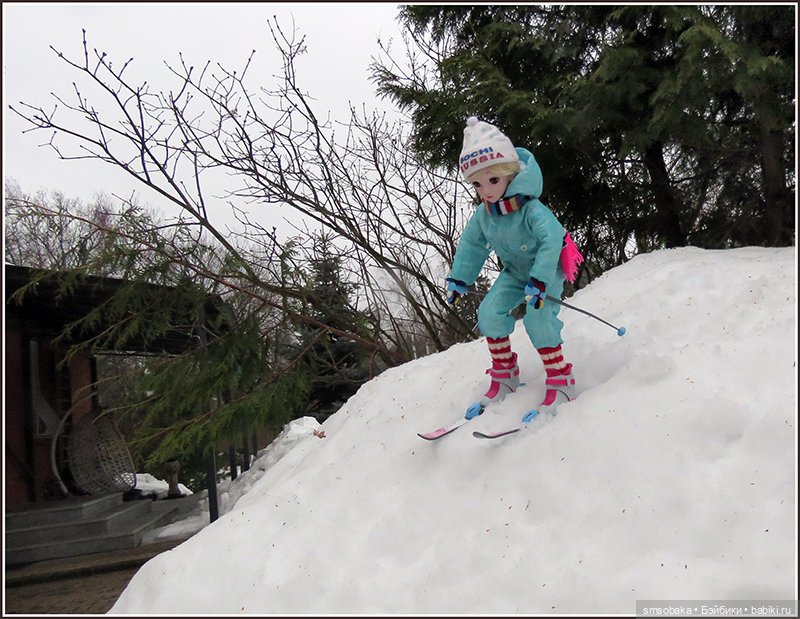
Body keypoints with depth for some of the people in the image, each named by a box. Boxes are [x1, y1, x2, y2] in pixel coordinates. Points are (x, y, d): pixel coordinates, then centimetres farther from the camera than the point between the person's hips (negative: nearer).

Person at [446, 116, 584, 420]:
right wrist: (458, 279, 4)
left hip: (547, 269, -6)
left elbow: (553, 239, -42)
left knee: (537, 316, -26)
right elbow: (471, 245, 6)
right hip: (515, 271, 7)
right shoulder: (483, 215, -9)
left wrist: (539, 282, -47)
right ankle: (504, 375, 9)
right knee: (489, 312, -9)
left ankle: (560, 380, -10)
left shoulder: (531, 209, -32)